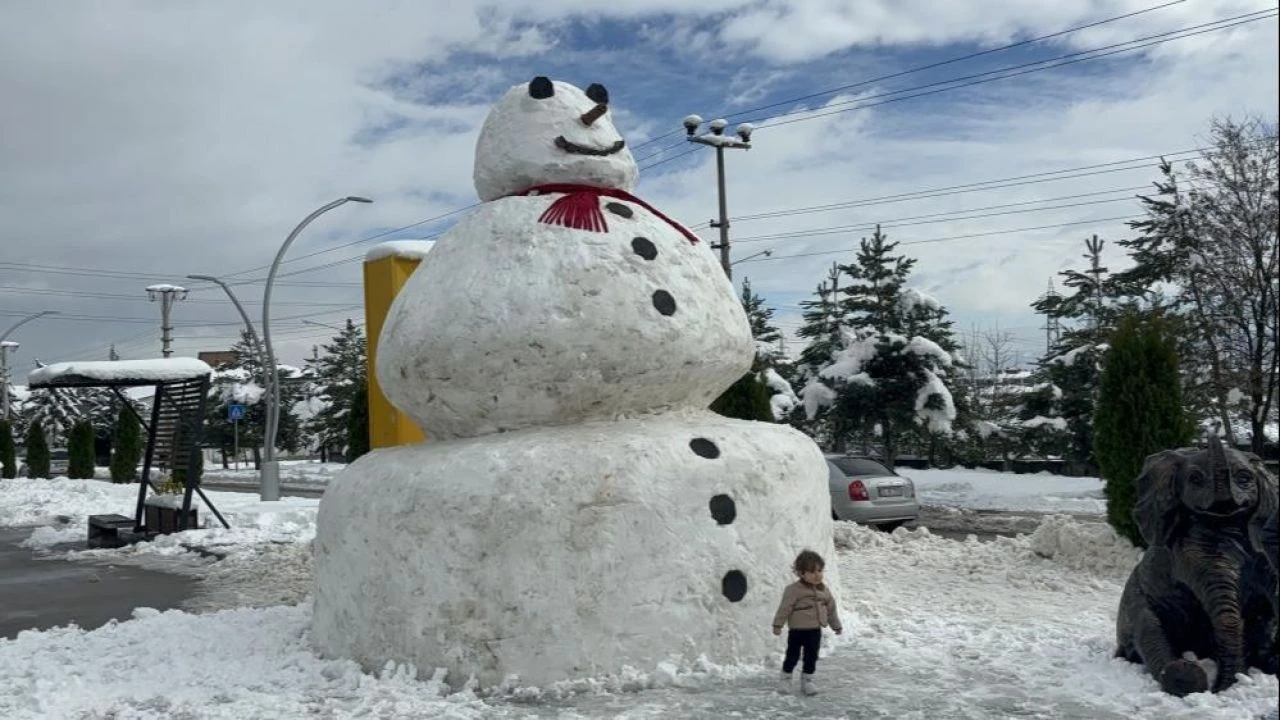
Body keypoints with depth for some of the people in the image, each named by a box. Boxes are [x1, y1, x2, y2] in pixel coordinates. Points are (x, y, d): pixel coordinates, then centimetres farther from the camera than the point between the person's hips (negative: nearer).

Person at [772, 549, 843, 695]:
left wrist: (837, 625, 22)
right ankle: (786, 679, 21)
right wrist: (778, 624, -16)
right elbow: (784, 608, -14)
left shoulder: (823, 590, 5)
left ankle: (807, 681, 22)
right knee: (792, 656, 4)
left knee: (811, 657, 9)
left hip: (815, 630, 5)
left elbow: (831, 608, 15)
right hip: (797, 630, -4)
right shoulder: (793, 590, -14)